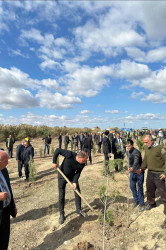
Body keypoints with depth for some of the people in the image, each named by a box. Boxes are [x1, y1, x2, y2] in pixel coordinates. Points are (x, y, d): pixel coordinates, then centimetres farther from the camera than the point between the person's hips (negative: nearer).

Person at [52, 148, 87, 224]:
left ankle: (78, 210, 27)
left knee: (77, 192, 5)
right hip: (62, 176, -3)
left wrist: (75, 182, -24)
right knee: (61, 196, 3)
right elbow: (57, 150, -28)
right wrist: (54, 162, -26)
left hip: (72, 176, 3)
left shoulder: (82, 164, -22)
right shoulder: (69, 155, -35)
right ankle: (61, 214, 20)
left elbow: (78, 173, -12)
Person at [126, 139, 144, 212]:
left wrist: (132, 168, -57)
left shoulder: (136, 152, -26)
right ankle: (136, 200, 35)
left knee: (140, 188, 4)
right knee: (132, 186, 14)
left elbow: (136, 162, -41)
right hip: (132, 172, 7)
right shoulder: (127, 152, -1)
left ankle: (141, 203, 22)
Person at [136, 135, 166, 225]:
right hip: (150, 173, 7)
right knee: (149, 189, 21)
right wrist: (142, 168, 7)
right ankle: (151, 203, 45)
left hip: (159, 174, -7)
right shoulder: (147, 148, 5)